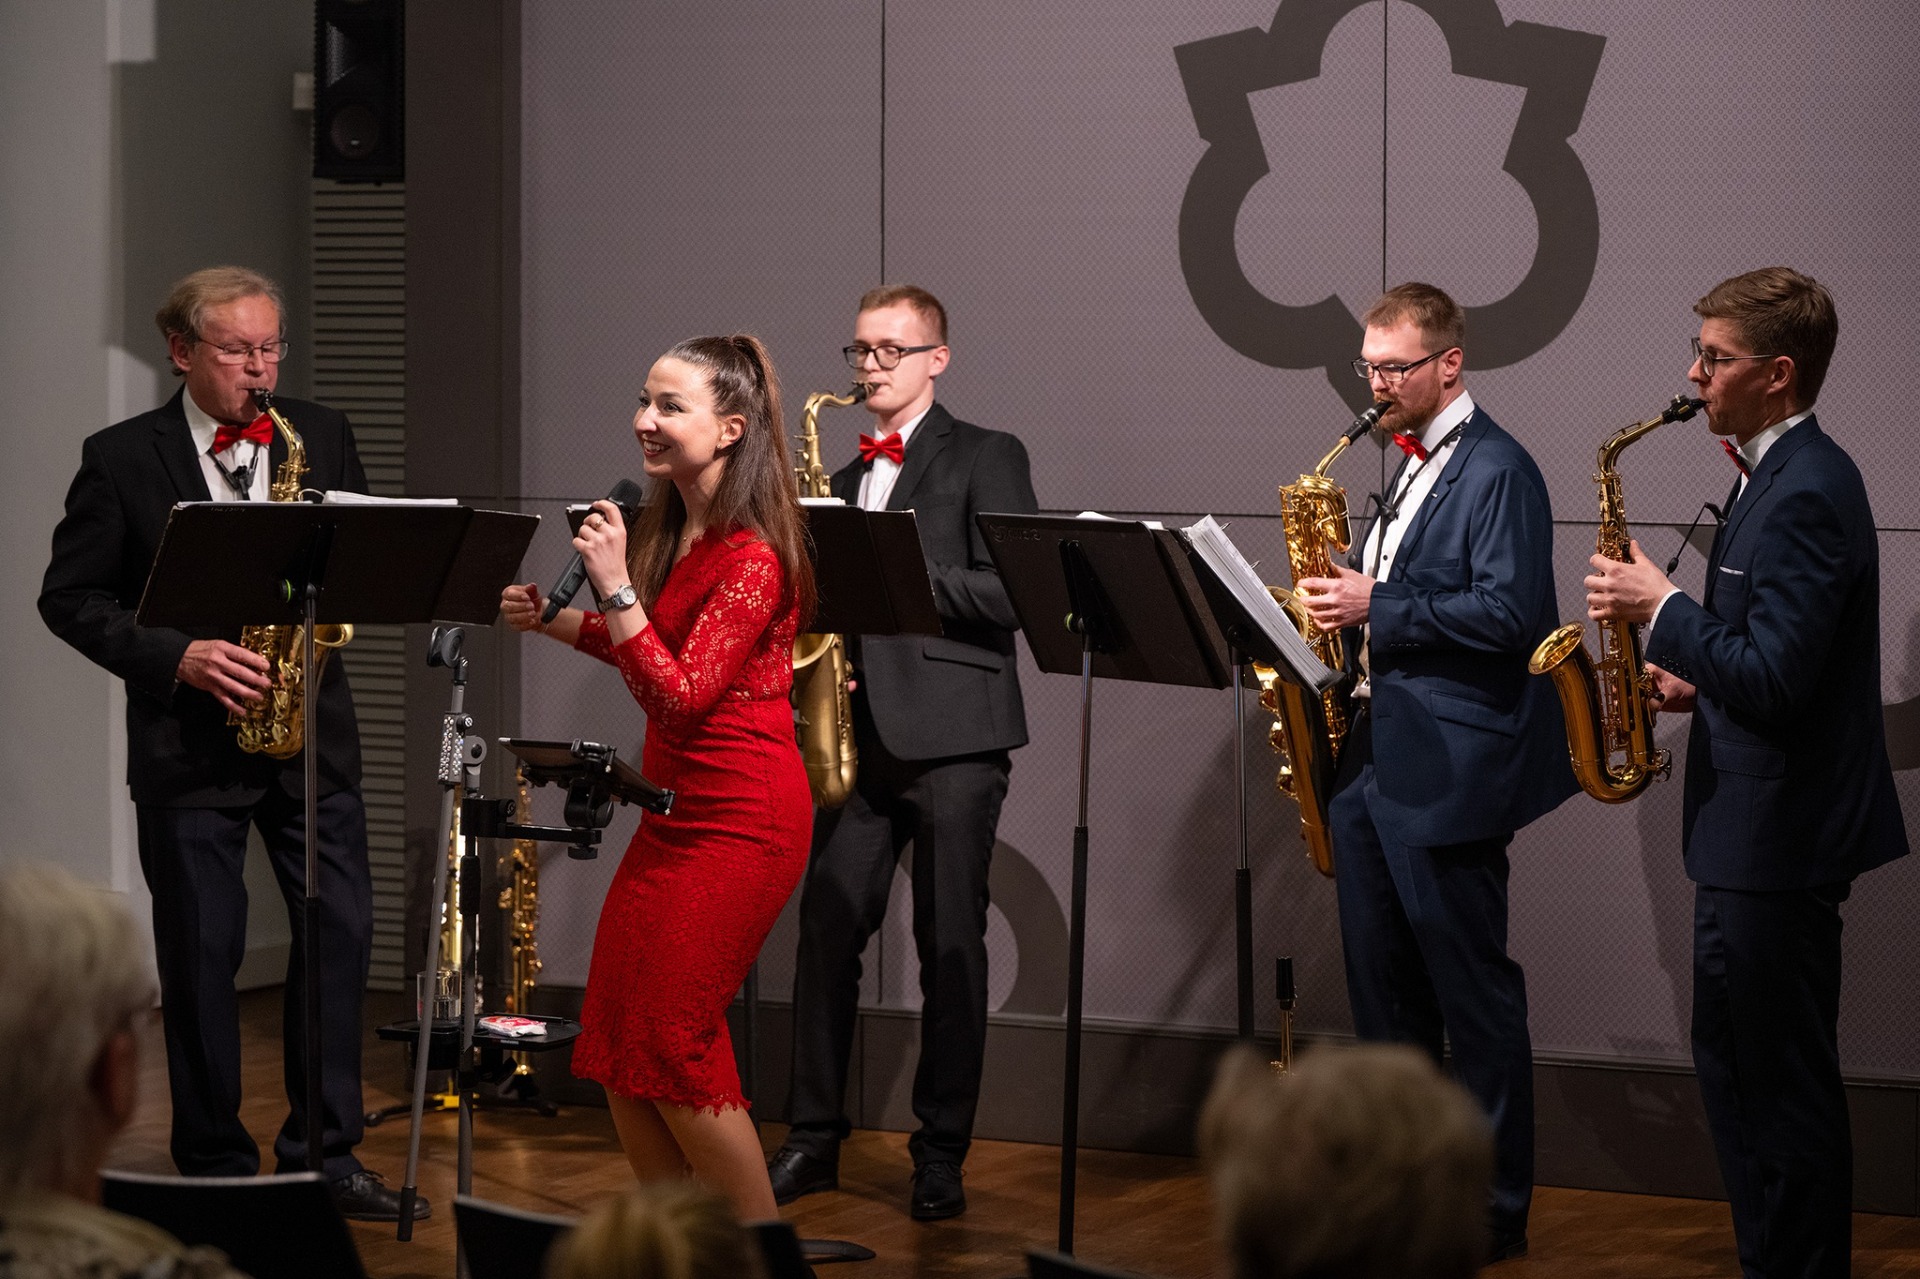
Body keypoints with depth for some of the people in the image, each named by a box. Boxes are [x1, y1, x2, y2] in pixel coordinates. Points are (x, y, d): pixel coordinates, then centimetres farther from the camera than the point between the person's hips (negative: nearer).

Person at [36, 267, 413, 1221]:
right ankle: (216, 1168, 12)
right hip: (188, 742, -3)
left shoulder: (321, 436, 8)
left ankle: (323, 1153, 10)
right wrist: (177, 657, -16)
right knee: (201, 957, 2)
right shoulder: (122, 458, -2)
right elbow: (69, 597, -3)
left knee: (341, 930, -1)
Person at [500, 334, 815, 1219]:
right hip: (678, 810, 9)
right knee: (619, 1044, 9)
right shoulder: (673, 529, 8)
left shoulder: (751, 556, -19)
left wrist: (615, 585, -27)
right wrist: (554, 620, 10)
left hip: (737, 820, -9)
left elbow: (679, 699, -24)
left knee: (671, 1043, -7)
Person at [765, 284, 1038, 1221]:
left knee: (950, 946, -2)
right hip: (860, 735, 6)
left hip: (952, 734, -5)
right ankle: (814, 1138, 10)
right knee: (827, 929, 2)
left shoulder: (985, 459, 0)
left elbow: (1013, 591, -11)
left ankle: (941, 1157, 4)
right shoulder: (846, 478, 20)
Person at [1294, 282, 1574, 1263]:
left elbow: (1509, 613, -20)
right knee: (1382, 988, 12)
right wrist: (1341, 606, 8)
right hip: (1375, 760, 9)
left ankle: (1495, 1208, 4)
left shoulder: (1498, 472, -11)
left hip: (1449, 773, -9)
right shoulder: (1413, 468, 18)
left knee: (1475, 994, -2)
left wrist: (1378, 608, -20)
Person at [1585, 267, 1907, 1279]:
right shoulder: (1779, 474, 13)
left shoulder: (1807, 492, -20)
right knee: (1734, 1063, 17)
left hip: (1779, 840, -11)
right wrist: (1700, 682, 7)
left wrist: (1663, 609, -16)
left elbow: (1775, 677, -26)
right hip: (1751, 829, 11)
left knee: (1783, 1082, -3)